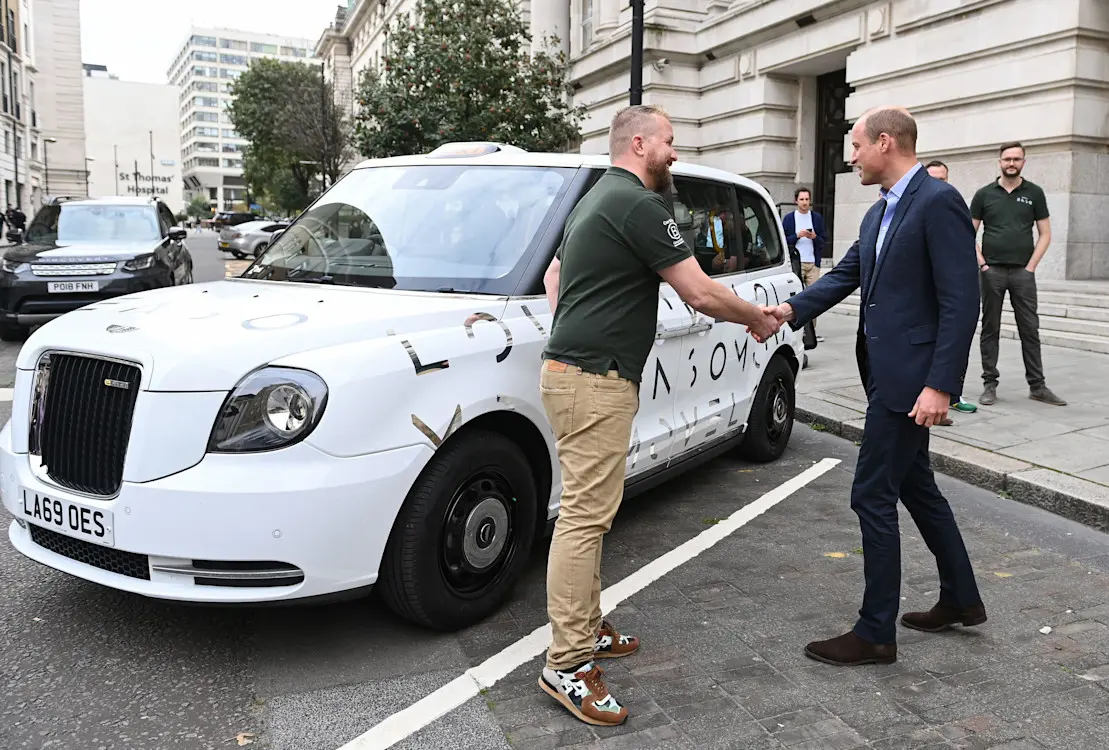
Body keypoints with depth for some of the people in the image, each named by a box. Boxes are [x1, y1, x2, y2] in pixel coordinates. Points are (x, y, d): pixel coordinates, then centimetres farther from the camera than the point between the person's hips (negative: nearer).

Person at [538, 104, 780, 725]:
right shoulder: (640, 204, -12)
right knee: (585, 516, -8)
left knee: (592, 510, 16)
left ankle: (586, 628, 26)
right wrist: (759, 319, 4)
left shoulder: (598, 199, 20)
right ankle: (567, 666, -2)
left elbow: (554, 274, 29)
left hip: (574, 368, 11)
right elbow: (702, 294, -13)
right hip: (595, 381, -11)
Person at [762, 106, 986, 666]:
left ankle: (875, 633, 9)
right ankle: (961, 599, 37)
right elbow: (846, 274, 13)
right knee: (915, 486, 19)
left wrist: (940, 385, -23)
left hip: (910, 378, -10)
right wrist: (791, 309, -4)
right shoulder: (878, 214, 14)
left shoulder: (938, 202, -14)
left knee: (873, 496, -4)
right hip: (885, 373, 10)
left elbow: (962, 300, -19)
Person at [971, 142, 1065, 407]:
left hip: (1023, 272, 0)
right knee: (990, 329, 4)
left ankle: (1037, 385, 9)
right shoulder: (984, 194, 5)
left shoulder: (1034, 193, 7)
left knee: (1030, 329, 2)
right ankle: (990, 384, 10)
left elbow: (1045, 234, 6)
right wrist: (982, 263, -5)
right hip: (992, 271, 0)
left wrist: (1031, 266, -4)